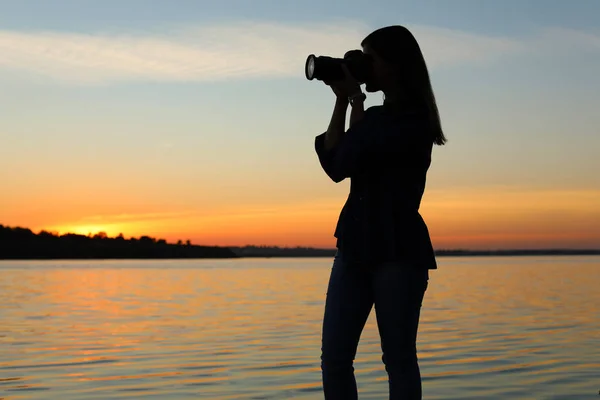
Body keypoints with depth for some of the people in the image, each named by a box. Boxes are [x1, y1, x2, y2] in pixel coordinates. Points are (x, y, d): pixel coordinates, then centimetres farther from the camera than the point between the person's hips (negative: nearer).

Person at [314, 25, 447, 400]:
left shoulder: (416, 120, -7)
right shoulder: (375, 116, 17)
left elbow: (354, 158, -14)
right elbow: (334, 165, 6)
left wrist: (355, 98, -3)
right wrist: (341, 101, 5)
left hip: (398, 249, -7)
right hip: (355, 245, 7)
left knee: (398, 358, -1)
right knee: (334, 357, 2)